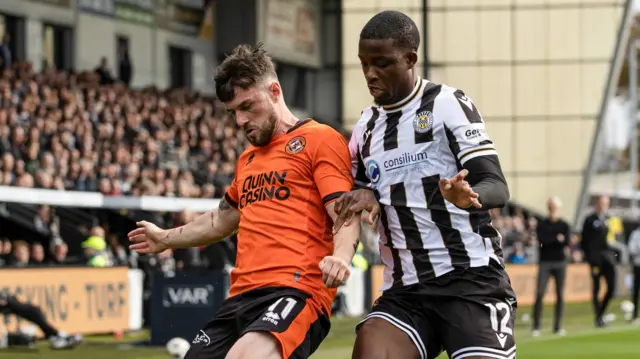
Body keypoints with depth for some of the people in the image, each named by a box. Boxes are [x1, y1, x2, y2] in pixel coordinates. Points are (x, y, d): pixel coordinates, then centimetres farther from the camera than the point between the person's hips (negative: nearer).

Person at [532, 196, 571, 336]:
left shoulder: (564, 225, 8)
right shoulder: (542, 225, 7)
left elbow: (567, 239, -10)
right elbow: (541, 239, -11)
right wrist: (557, 239, -13)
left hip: (560, 263, 1)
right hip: (545, 262, -1)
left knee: (560, 294, 1)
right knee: (540, 293, -9)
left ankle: (558, 326, 8)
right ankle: (536, 326, -8)